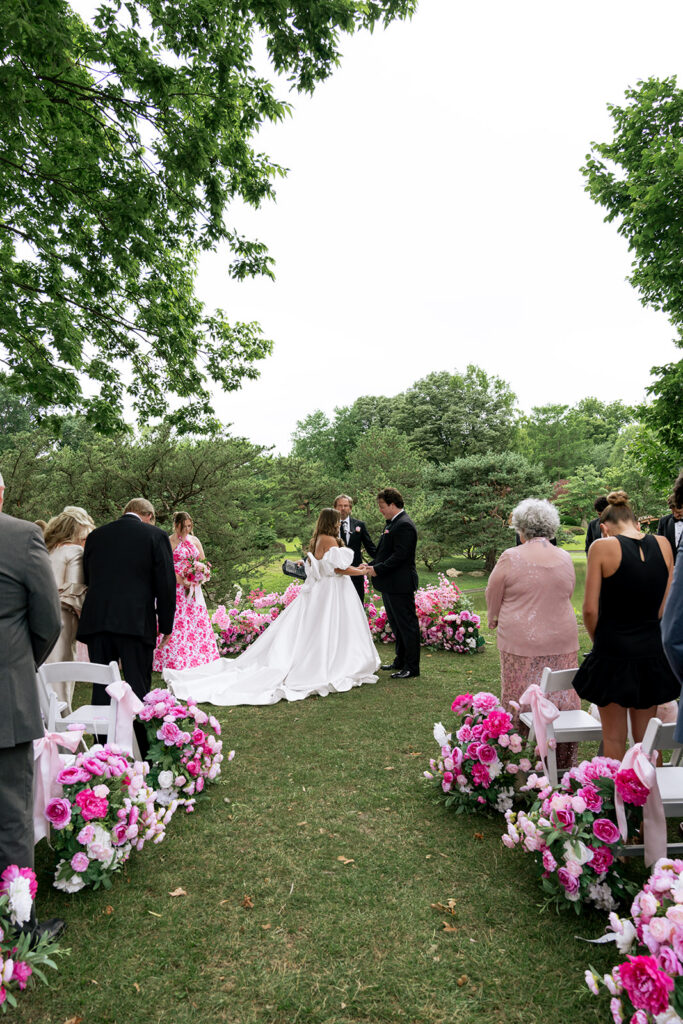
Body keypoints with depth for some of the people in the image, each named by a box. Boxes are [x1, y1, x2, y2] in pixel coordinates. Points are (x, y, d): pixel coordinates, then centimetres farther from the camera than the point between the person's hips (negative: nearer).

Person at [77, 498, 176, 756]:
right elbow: (166, 584, -2)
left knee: (101, 688, 11)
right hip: (135, 623, -3)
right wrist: (166, 625, 6)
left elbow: (87, 578, 17)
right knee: (138, 689, 4)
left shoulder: (95, 535, 13)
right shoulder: (155, 535, 1)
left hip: (96, 621, 3)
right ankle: (147, 753, 10)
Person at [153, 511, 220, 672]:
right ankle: (175, 662, -4)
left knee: (197, 621, 5)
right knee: (176, 622, -8)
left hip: (193, 589, 5)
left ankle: (197, 660, 12)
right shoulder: (169, 542, -4)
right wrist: (181, 581, -19)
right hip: (176, 588, -5)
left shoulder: (195, 540, 12)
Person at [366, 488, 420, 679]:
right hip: (390, 584, 11)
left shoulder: (404, 525, -18)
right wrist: (371, 565, 6)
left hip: (400, 584, -11)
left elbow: (399, 555, -23)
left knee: (407, 625, -1)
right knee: (396, 625, 19)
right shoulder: (392, 523, 14)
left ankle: (412, 668, 7)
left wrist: (378, 569, -18)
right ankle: (400, 661, 31)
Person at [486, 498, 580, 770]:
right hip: (562, 641, 4)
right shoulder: (565, 559, 3)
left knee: (523, 706, 6)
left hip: (522, 643, -4)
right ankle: (563, 764, 23)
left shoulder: (511, 558, -10)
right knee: (562, 704, 12)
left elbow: (493, 598, 0)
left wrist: (495, 621, 19)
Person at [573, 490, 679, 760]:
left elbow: (590, 609, -14)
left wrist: (599, 641, 3)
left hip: (613, 655, -4)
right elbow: (666, 606, 4)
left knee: (614, 738, 11)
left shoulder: (602, 547, -13)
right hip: (652, 653, 4)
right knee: (646, 738, 18)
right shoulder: (663, 545, 0)